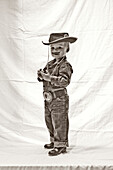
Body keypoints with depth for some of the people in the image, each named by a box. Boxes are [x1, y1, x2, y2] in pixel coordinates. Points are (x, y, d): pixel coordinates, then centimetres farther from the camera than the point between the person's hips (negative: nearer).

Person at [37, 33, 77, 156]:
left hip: (59, 99, -9)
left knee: (59, 122, -3)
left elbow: (64, 81, -28)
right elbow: (43, 78, 19)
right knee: (49, 121, 18)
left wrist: (48, 77, -31)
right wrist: (41, 75, -5)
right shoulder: (50, 64, 12)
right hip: (48, 99, 9)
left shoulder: (65, 66, -14)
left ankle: (61, 145, 6)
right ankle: (54, 141, 33)